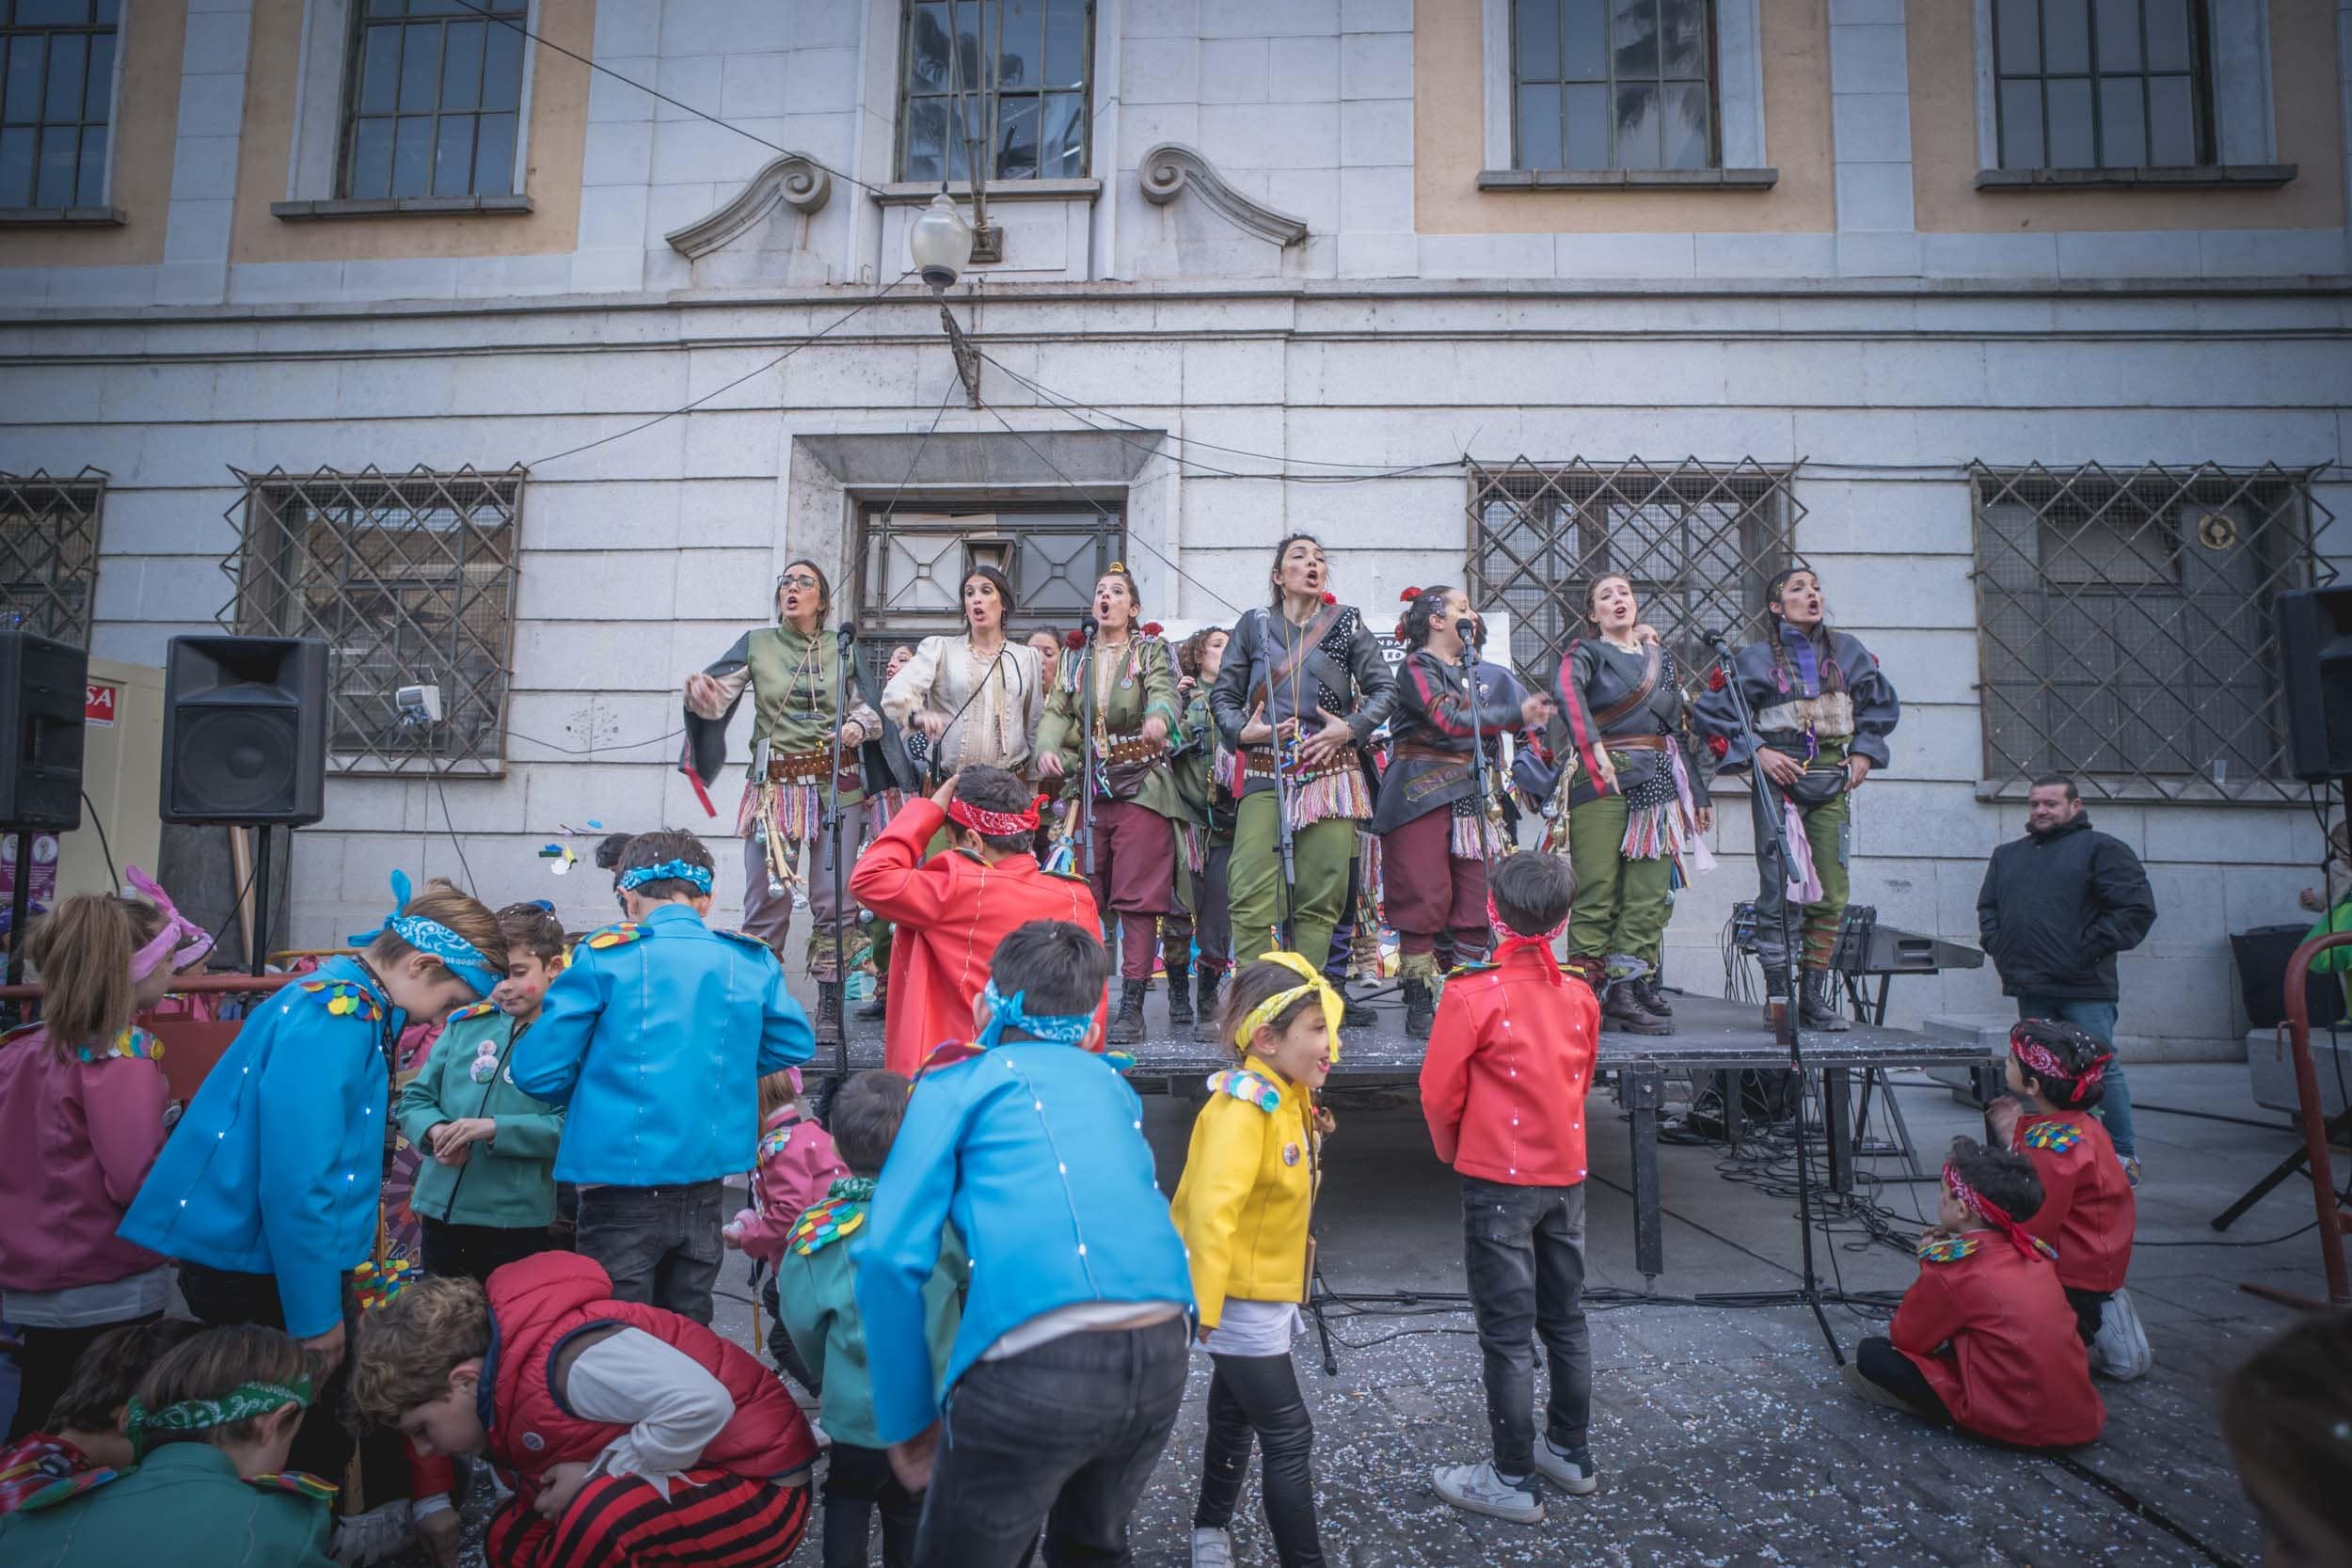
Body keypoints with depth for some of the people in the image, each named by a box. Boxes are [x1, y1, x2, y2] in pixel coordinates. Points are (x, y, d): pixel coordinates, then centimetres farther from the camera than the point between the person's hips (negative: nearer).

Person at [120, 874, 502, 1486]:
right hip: (253, 1265, -9)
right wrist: (315, 1316, -18)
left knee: (321, 1421, 14)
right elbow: (296, 1180, -26)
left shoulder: (351, 1006, 7)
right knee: (300, 1436, 4)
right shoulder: (333, 1015, -23)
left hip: (260, 1255, 9)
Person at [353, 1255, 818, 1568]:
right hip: (682, 1478, 10)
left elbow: (702, 1404, -35)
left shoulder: (561, 1358, -28)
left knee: (595, 1520, -33)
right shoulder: (499, 1370, 3)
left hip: (759, 1484, -10)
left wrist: (599, 1473, -23)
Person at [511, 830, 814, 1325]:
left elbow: (535, 1069, -8)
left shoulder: (603, 958, -8)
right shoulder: (752, 962, 1)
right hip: (706, 1179, 4)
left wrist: (594, 1090, 12)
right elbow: (793, 1045, 11)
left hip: (623, 1180, -3)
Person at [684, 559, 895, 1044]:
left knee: (834, 899, 1)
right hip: (775, 783, 0)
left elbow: (869, 708, 11)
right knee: (767, 899, -2)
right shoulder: (756, 645, 8)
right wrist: (698, 693, -27)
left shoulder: (842, 648, 10)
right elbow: (714, 697, -5)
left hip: (837, 785, 1)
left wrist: (859, 726, -11)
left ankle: (829, 1010, 8)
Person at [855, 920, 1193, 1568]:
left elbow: (891, 1256, -1)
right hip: (1161, 1355, 6)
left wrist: (907, 1419, 8)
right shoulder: (1113, 1085, 23)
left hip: (1037, 1367, -5)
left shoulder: (959, 1080, 9)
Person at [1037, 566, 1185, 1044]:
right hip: (1088, 789, 4)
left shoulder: (1151, 650, 5)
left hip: (1141, 788, -4)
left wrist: (1159, 717, -39)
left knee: (1138, 898, -7)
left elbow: (1164, 691, -15)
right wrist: (1047, 749, -16)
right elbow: (1056, 713, 5)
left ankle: (1132, 1006, -4)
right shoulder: (1076, 661, 16)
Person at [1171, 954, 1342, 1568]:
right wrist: (1205, 1308, -30)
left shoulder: (1289, 1100, 2)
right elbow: (1211, 1208, -32)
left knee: (1235, 1418, 24)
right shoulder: (1244, 1106, -26)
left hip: (1265, 1295, 9)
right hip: (1237, 1300, -9)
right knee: (1290, 1439, -1)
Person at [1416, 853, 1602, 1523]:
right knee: (1565, 1317, 18)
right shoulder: (1581, 996, -1)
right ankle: (1570, 1451, 33)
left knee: (1507, 1331, 4)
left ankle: (1513, 1480, 14)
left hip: (1498, 1181, -6)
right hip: (1566, 1174, 6)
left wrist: (1455, 1152, 7)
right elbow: (1579, 1084, 11)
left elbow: (1439, 1095, -12)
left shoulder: (1473, 994, -18)